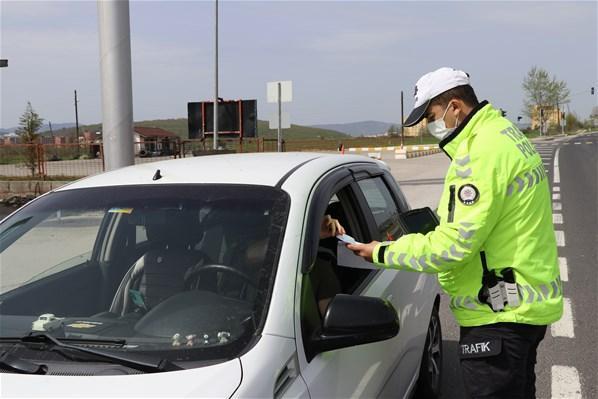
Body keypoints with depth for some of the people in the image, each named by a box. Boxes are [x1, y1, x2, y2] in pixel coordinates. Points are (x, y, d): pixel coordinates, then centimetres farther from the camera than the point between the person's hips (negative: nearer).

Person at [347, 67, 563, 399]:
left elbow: (454, 244, -23)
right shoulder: (504, 134, 13)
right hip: (525, 304, 11)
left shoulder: (482, 151, -21)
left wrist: (382, 253, -12)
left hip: (500, 314, -11)